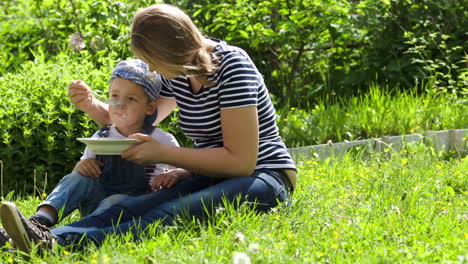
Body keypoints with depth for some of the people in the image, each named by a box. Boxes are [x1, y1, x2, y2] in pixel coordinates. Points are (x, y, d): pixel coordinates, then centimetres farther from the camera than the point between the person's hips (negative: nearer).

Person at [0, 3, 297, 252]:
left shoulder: (231, 66, -15)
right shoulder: (177, 74, 9)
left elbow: (240, 160, -20)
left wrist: (162, 153, -18)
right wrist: (92, 106, 5)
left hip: (265, 179, -7)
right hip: (213, 179, 7)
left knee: (170, 215, -37)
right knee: (130, 208, -24)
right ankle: (48, 237, -51)